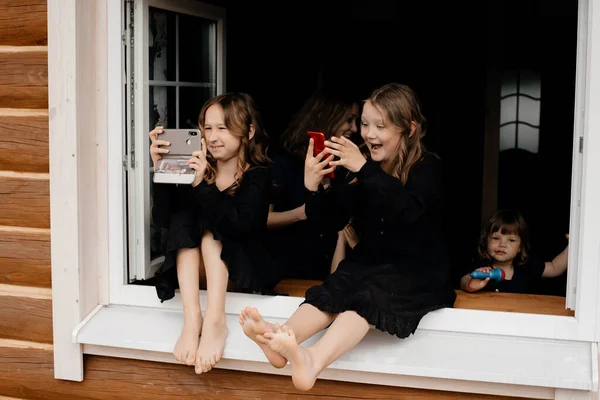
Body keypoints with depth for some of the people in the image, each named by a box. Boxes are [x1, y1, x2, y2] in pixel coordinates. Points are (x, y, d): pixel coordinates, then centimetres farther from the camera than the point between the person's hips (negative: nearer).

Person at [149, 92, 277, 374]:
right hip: (196, 267, 4)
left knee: (212, 224, -24)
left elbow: (238, 226, -28)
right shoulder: (196, 168, 1)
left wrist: (201, 185, -37)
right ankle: (191, 319, -35)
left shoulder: (258, 176, -10)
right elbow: (162, 219, -7)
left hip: (242, 268, -3)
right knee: (182, 215, -20)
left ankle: (215, 319, -38)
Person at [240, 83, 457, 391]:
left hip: (416, 269, -5)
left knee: (368, 296, -33)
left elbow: (406, 209, -24)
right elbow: (332, 218, 6)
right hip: (369, 261, 5)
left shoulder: (427, 168, -4)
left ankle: (313, 362, -57)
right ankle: (280, 339, -51)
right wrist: (313, 186, -12)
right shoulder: (363, 171, 10)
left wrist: (364, 169, -29)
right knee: (332, 289, -25)